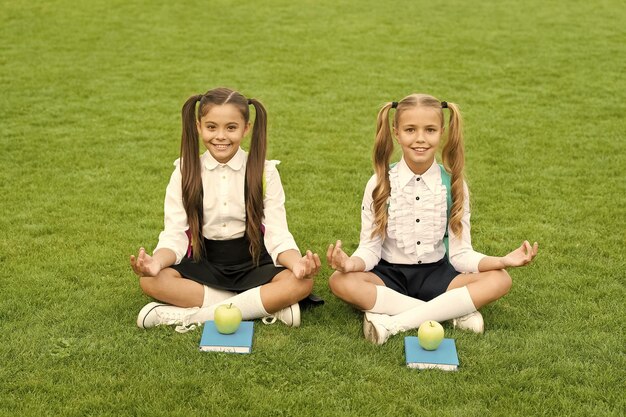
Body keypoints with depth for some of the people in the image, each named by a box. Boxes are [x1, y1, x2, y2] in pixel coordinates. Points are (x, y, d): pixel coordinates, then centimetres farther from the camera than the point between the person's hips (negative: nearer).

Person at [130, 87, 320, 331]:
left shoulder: (264, 172, -5)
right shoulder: (185, 172, -3)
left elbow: (278, 236, -9)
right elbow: (174, 235, -7)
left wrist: (297, 263, -32)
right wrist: (156, 262, -30)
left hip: (252, 265, -1)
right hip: (203, 265, 1)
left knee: (301, 283, -30)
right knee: (150, 281, -28)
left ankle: (191, 316, -26)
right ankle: (269, 306, -26)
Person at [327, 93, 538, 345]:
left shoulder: (454, 185, -5)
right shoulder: (380, 184, -8)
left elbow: (460, 253, -5)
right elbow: (370, 248, -9)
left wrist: (503, 260, -23)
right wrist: (352, 263, -32)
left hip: (436, 274, 1)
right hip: (390, 275, -1)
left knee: (499, 280, -23)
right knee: (341, 282, -32)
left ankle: (393, 322, -28)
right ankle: (455, 311, -26)